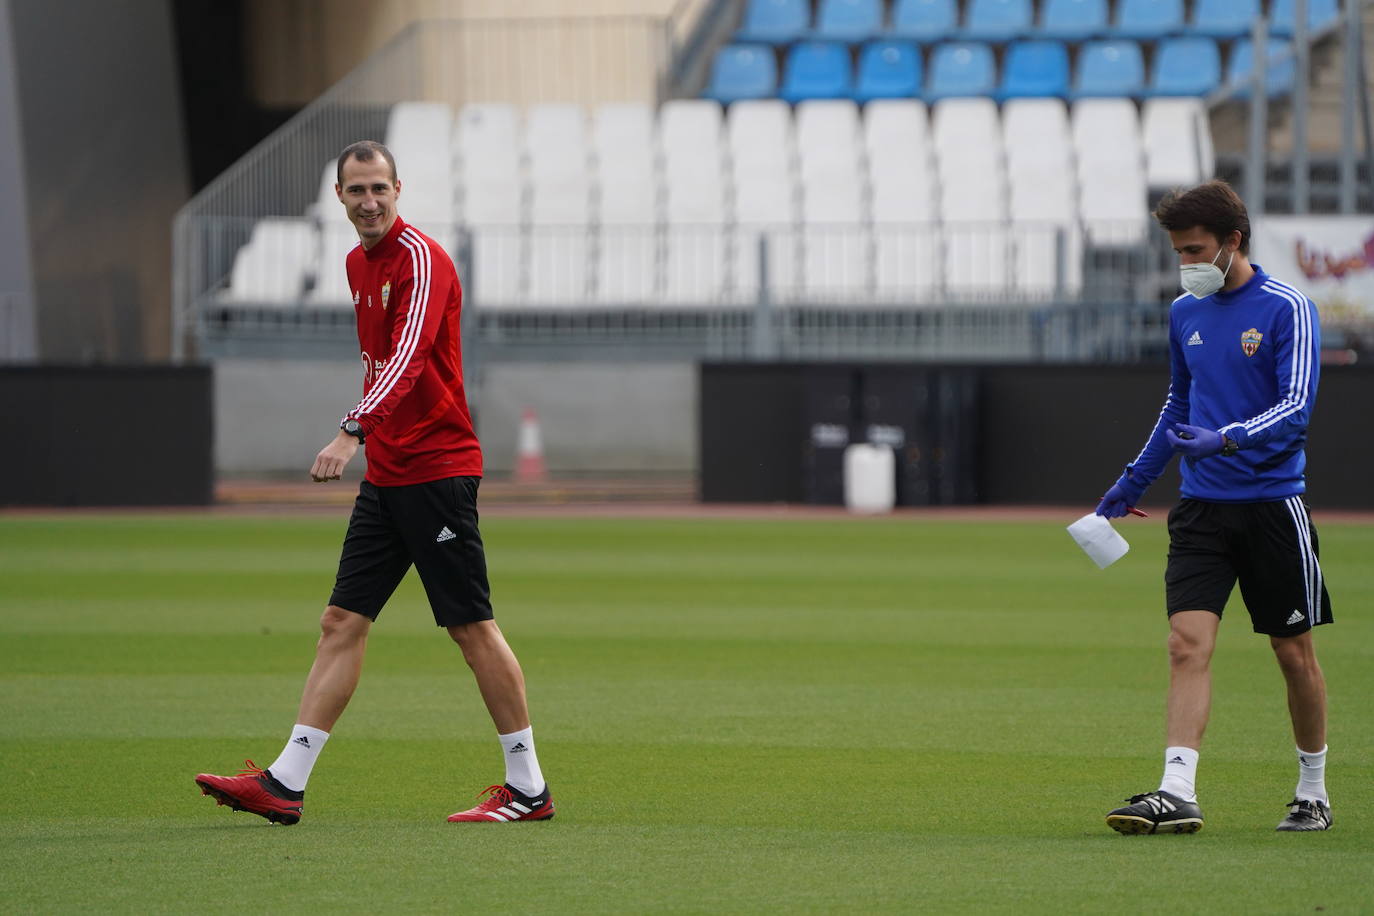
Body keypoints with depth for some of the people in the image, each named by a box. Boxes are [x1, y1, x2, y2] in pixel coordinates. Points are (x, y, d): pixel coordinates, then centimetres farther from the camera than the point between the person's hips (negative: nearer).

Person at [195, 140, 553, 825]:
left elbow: (407, 358, -29)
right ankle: (284, 784, 0)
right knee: (341, 623, 3)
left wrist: (353, 432, -40)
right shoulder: (359, 262, 14)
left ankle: (528, 788, 5)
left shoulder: (421, 258, -14)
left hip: (439, 471, -8)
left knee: (472, 628, -4)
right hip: (385, 477, 8)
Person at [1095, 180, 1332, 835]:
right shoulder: (1185, 314, 11)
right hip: (1202, 509, 4)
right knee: (1187, 642, -12)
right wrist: (1134, 481, 25)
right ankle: (1177, 793, -19)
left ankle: (1314, 793, 22)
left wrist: (1225, 440, -30)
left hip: (1273, 505, -4)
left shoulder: (1286, 309, -7)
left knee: (1294, 652, 6)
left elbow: (1296, 406, -16)